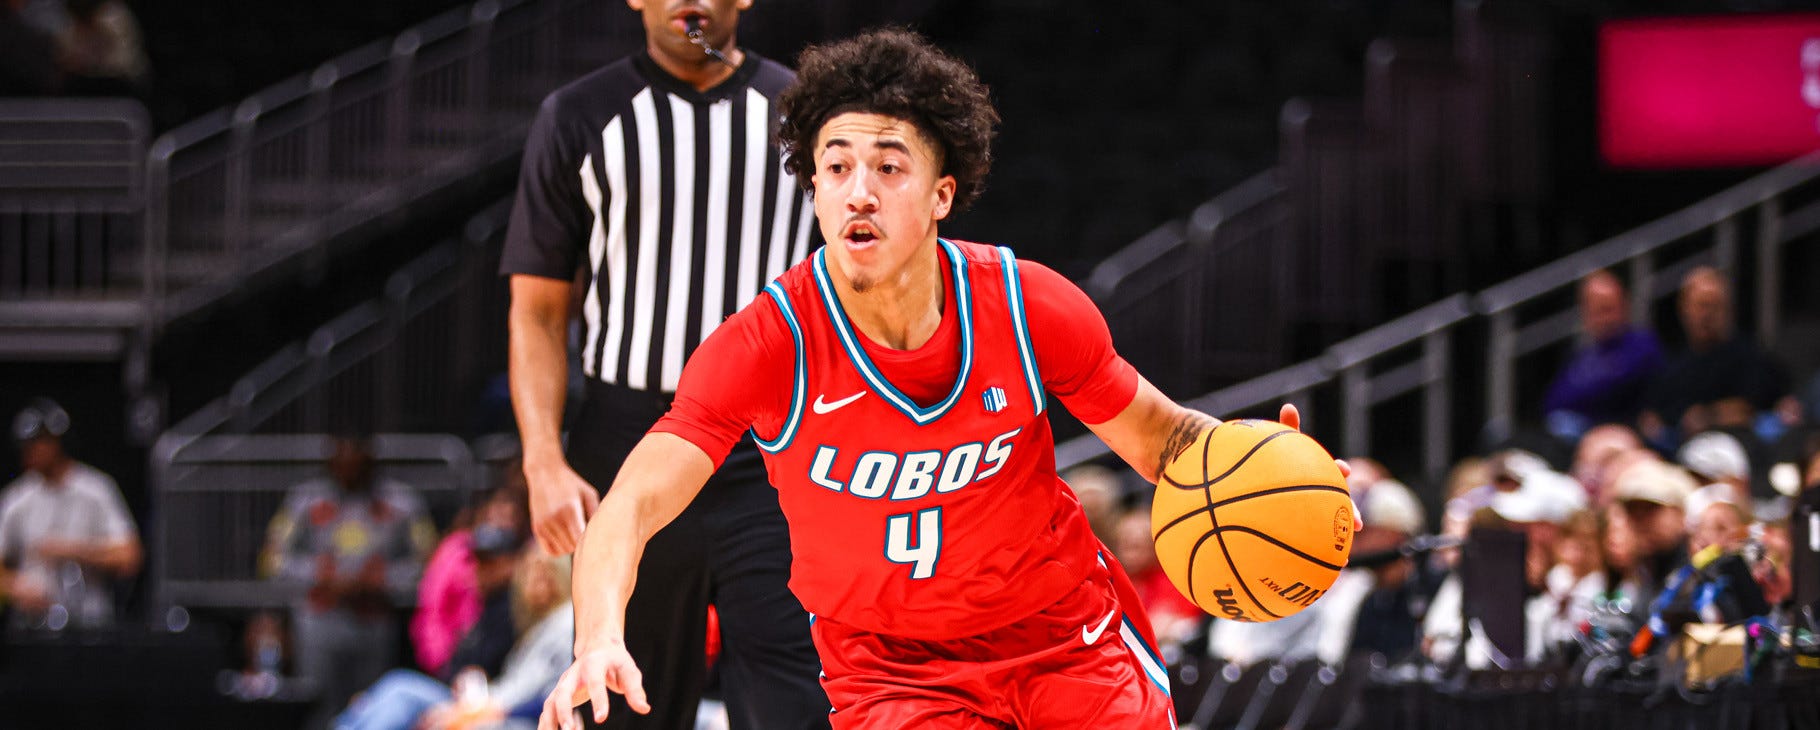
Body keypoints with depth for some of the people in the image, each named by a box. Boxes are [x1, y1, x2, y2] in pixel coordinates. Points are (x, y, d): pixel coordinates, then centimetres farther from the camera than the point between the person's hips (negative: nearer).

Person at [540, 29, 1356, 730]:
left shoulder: (1029, 306, -14)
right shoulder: (767, 346, -21)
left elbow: (1158, 434, 1)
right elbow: (632, 505, -29)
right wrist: (598, 641, -49)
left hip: (1068, 640, 2)